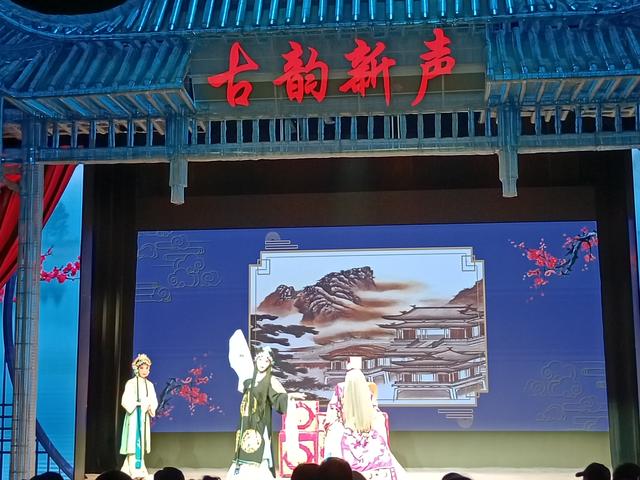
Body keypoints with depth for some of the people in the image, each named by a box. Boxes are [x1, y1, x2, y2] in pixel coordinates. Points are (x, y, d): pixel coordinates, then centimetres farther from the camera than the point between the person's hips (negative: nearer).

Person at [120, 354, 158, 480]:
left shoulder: (149, 384, 11)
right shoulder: (131, 383, -5)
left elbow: (154, 401, 10)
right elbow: (126, 401, -11)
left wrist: (151, 407, -11)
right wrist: (139, 403, -20)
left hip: (144, 416, 6)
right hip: (134, 415, -6)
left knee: (141, 441, 5)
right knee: (134, 441, -8)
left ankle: (128, 469, 12)